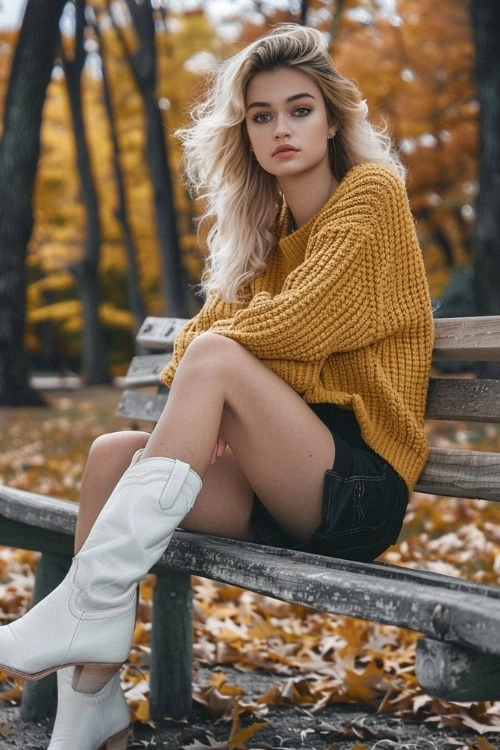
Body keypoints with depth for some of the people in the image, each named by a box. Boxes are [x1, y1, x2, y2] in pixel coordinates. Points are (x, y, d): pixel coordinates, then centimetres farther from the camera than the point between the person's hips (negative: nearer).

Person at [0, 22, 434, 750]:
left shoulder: (372, 194, -1)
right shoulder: (267, 226, 19)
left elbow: (299, 323, -14)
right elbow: (215, 319, 9)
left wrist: (201, 348, 1)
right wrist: (202, 414, -12)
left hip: (359, 485, -6)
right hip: (280, 486, 7)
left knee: (215, 356, -28)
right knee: (113, 454, -15)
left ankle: (91, 604, -28)